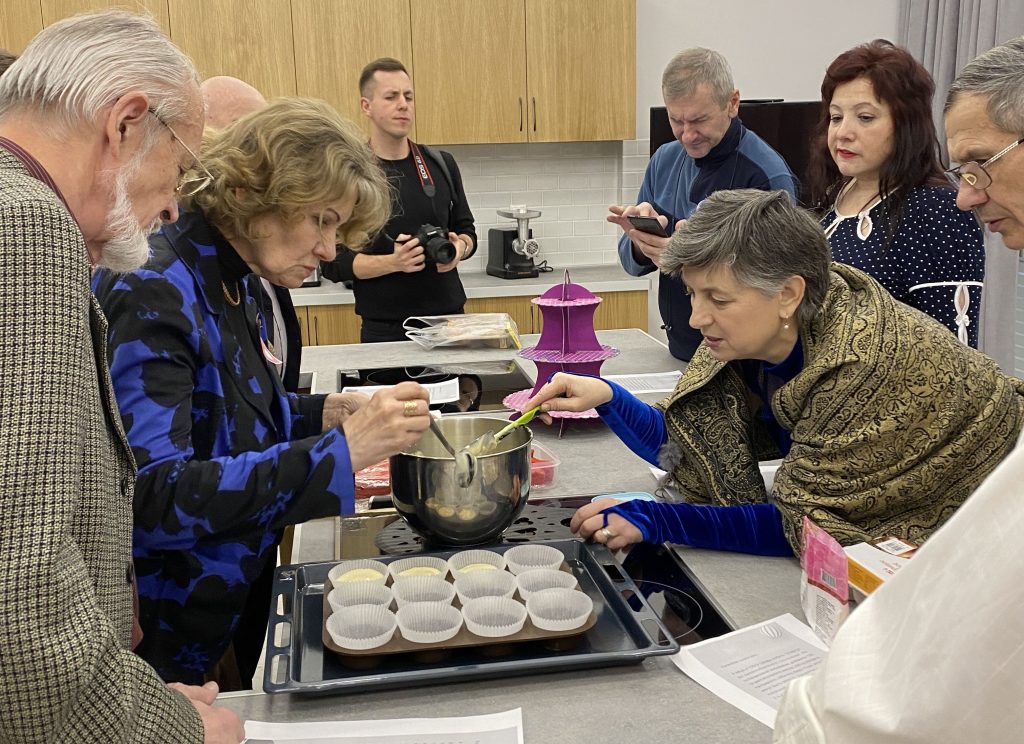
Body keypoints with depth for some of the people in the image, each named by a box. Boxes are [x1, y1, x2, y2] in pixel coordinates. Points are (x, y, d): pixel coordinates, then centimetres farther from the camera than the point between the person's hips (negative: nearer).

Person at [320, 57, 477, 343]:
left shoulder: (441, 165, 5)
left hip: (450, 321, 3)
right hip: (384, 331, -3)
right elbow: (333, 263, -7)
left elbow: (467, 231, 14)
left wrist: (460, 247, -8)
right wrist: (394, 262, -21)